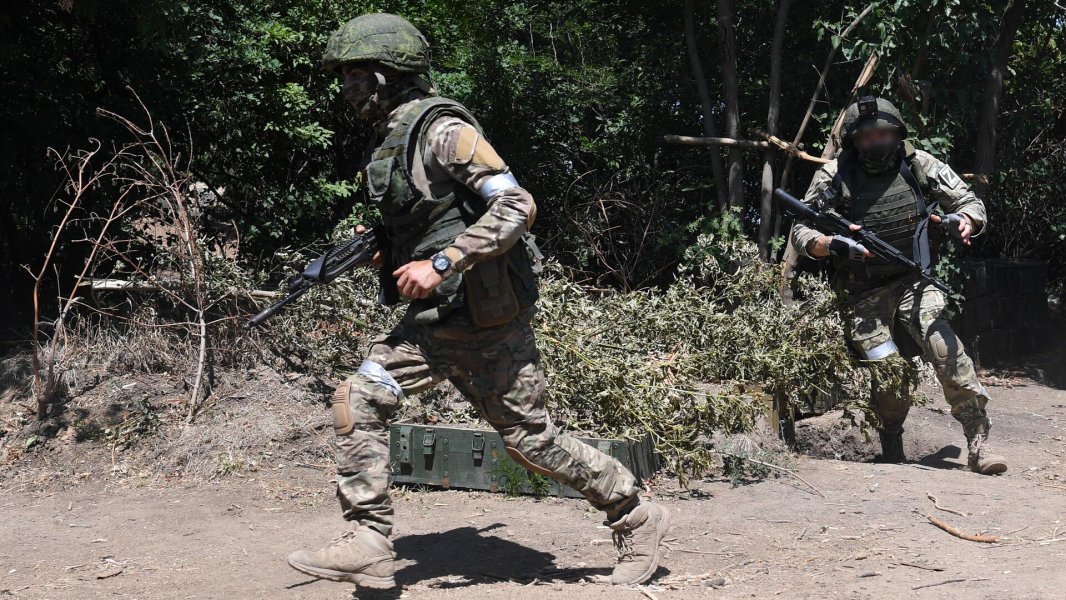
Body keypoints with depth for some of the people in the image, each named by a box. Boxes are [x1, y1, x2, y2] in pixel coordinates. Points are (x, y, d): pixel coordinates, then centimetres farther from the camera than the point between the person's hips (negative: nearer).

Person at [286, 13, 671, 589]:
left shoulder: (442, 129, -15)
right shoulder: (390, 140, 14)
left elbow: (517, 206, -23)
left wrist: (442, 265, -25)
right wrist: (385, 254, 8)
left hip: (483, 320, -8)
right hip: (431, 320, 8)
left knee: (530, 437, 1)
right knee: (357, 401, -5)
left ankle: (637, 518, 20)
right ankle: (368, 546, -1)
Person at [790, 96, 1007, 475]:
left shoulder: (918, 165, 0)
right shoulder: (834, 176, -5)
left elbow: (969, 202, 6)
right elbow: (801, 232, -3)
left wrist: (963, 221, -19)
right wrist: (832, 245, -24)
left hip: (913, 283, 1)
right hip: (865, 296, -1)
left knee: (947, 351, -19)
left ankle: (978, 443, -14)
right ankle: (892, 450, 18)